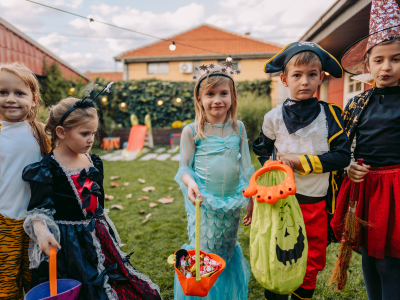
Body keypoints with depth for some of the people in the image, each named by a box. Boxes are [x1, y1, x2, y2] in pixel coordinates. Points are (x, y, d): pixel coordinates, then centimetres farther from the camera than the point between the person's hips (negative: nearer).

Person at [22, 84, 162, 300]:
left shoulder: (93, 161, 3)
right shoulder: (47, 169, -14)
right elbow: (39, 209, -18)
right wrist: (42, 232, -36)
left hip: (96, 237, 6)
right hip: (66, 242, -6)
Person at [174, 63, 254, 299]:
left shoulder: (238, 128, 0)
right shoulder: (191, 131, -9)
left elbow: (245, 167, 5)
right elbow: (184, 167, -6)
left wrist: (251, 201, 6)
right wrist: (190, 183, -28)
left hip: (232, 203, 3)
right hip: (204, 203, -3)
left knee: (227, 252, 20)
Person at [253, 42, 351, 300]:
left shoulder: (330, 114, -1)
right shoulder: (274, 117, -2)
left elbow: (342, 155, -7)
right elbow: (262, 151, 13)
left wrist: (303, 161, -16)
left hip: (317, 203, 1)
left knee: (313, 262, 17)